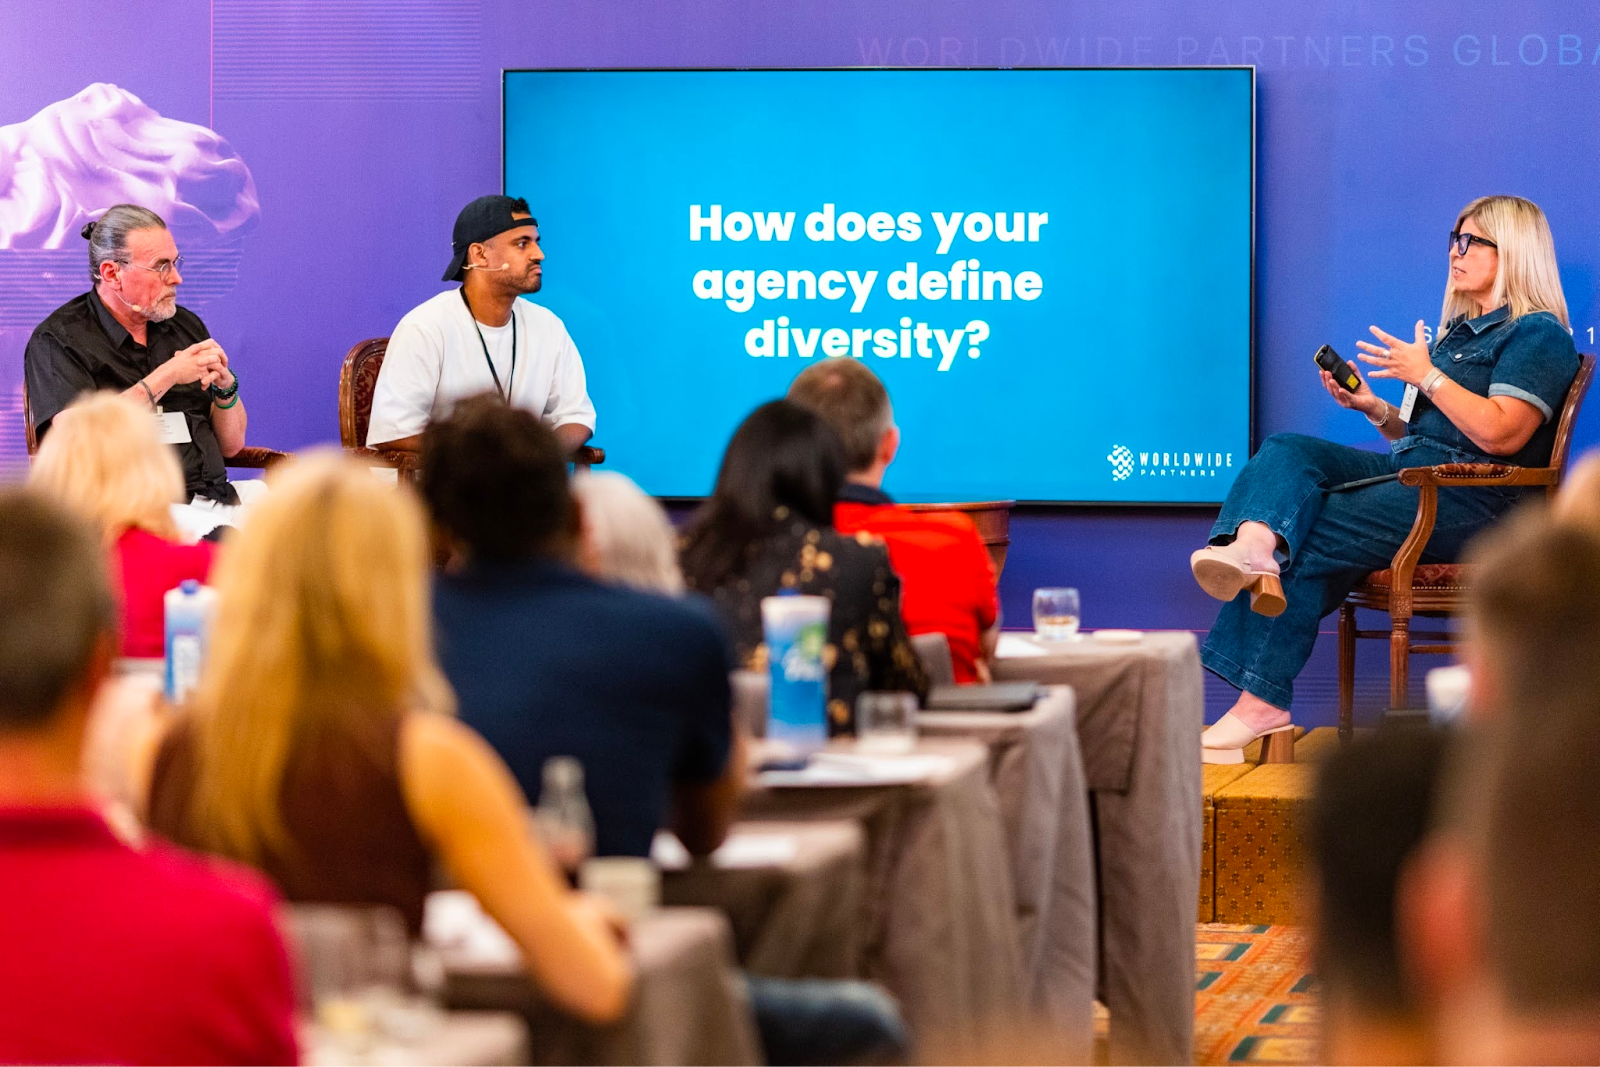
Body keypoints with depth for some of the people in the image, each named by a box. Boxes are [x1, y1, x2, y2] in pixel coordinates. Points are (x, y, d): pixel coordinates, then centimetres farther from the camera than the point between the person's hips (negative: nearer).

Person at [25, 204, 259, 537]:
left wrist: (225, 385, -2)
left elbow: (231, 445, 20)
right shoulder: (57, 341, 0)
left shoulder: (187, 326, 18)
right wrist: (166, 377, -13)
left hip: (216, 496, 6)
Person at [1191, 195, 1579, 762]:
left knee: (1310, 539, -23)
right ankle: (1252, 550, -47)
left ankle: (1261, 704, -24)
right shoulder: (1458, 330, 27)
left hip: (1469, 501, -9)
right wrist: (1373, 408, 8)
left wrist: (1426, 377, -11)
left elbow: (1500, 434, -16)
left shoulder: (1539, 334, -2)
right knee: (1285, 450, -16)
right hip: (1409, 471, 9)